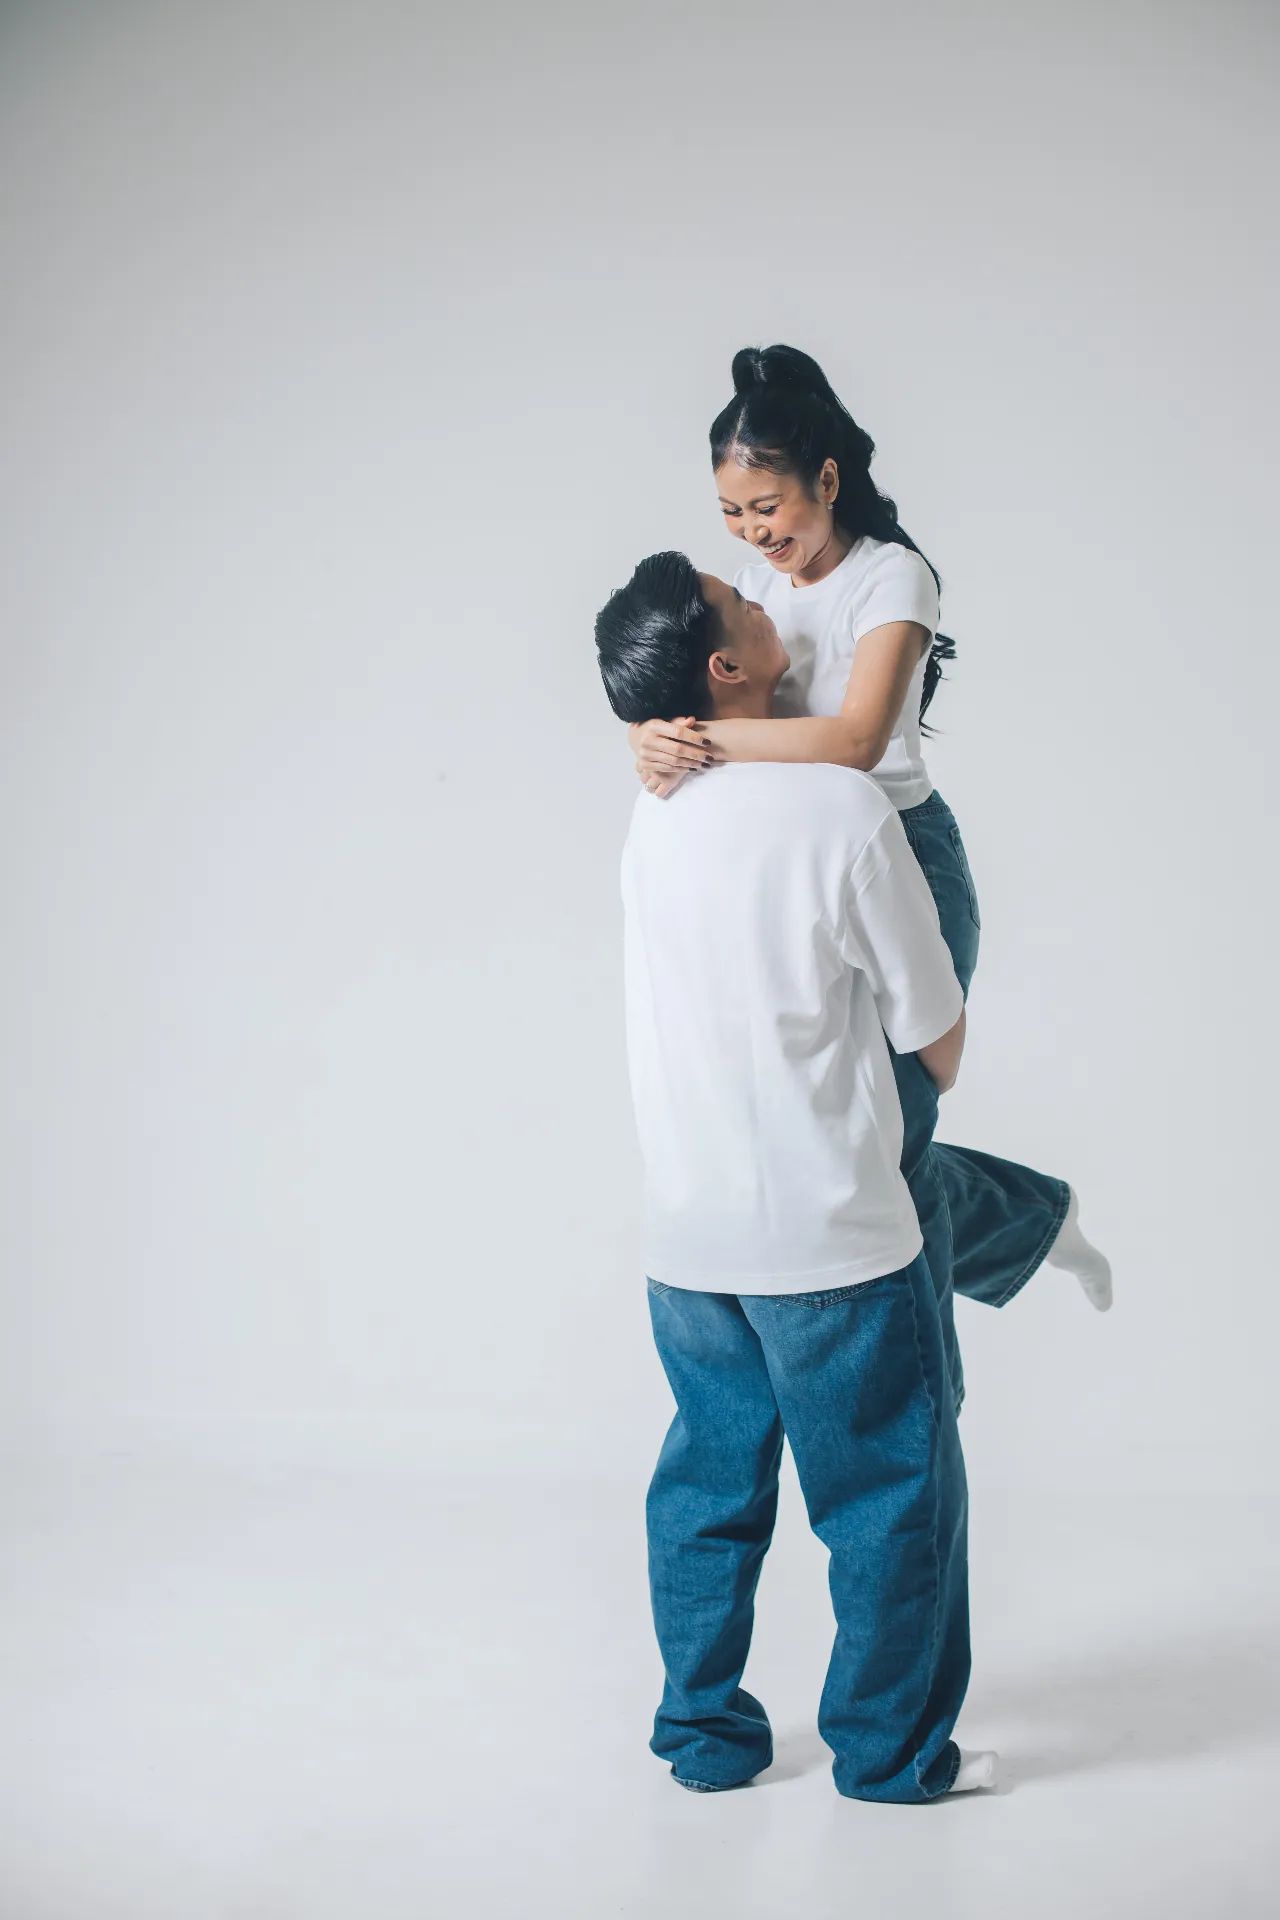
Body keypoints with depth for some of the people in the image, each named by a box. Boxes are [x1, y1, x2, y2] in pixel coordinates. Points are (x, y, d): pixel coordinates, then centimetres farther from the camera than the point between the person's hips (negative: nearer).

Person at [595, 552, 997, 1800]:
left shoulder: (654, 813, 1)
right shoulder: (845, 811, -18)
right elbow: (933, 1032, -8)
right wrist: (932, 1080, 14)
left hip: (684, 1235, 6)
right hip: (829, 1234, -6)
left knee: (710, 1482, 18)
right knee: (894, 1491, 10)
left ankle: (705, 1731, 27)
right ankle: (890, 1750, 19)